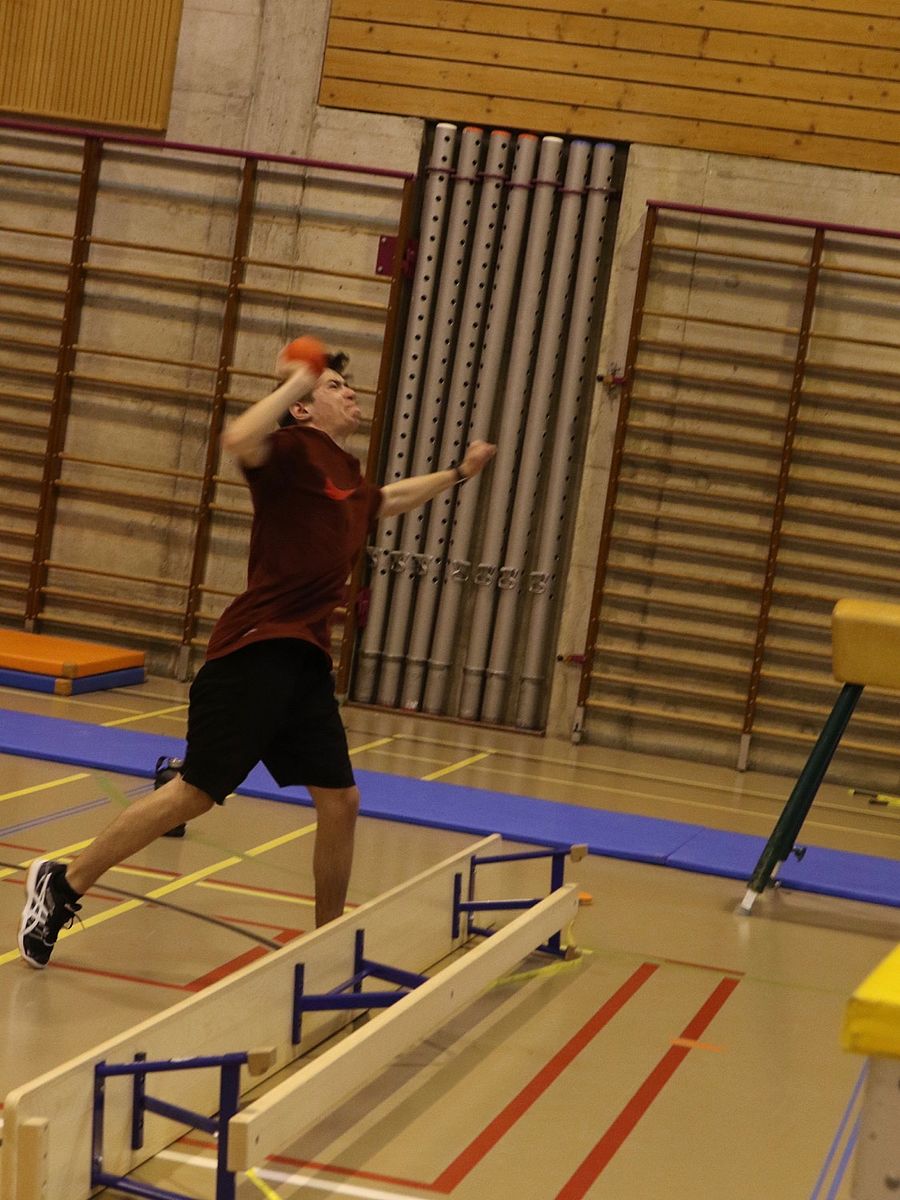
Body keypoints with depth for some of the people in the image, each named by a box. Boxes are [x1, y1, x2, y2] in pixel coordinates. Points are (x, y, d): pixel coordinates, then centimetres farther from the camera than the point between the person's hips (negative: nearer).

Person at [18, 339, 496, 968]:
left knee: (341, 801, 5)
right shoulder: (295, 448, -7)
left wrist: (458, 473, 46)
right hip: (256, 651, -8)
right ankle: (63, 883, 6)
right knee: (197, 791, -7)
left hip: (307, 659, 8)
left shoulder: (349, 475, 19)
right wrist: (297, 379, -20)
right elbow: (239, 440, -31)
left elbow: (386, 500, 44)